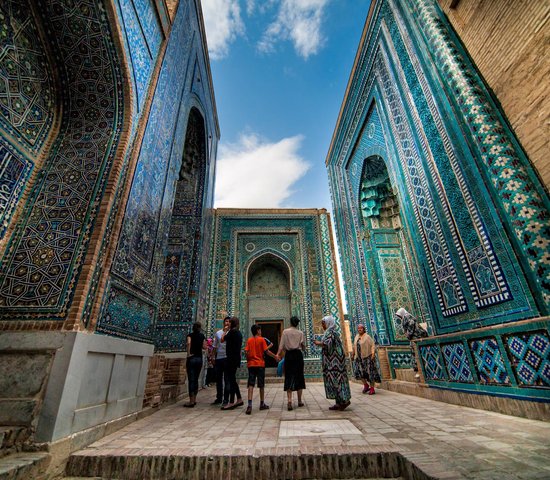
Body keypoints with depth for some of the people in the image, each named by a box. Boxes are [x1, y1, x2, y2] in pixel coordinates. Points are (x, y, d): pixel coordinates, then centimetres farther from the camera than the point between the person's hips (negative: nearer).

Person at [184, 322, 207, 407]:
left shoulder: (190, 335, -2)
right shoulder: (202, 336, 7)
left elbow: (188, 343, -23)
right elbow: (204, 347, 5)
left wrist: (188, 353, -16)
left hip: (192, 358, -4)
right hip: (199, 358, 4)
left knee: (191, 380, 0)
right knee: (196, 379, 14)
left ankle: (191, 401, 0)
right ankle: (194, 399, 20)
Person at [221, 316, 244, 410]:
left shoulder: (232, 331, -14)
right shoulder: (239, 333, 13)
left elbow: (222, 340, -6)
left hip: (231, 358, -9)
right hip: (236, 358, 9)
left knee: (231, 379, -2)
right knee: (232, 379, 16)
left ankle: (231, 403, 4)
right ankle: (239, 399, 23)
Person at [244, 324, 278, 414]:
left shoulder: (249, 340, 4)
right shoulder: (262, 339, -5)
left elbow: (246, 351, -2)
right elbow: (266, 351, -9)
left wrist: (248, 359, 13)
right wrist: (275, 356, 3)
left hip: (251, 364, 2)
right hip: (260, 364, -2)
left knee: (251, 385, 1)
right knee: (261, 385, 11)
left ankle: (249, 405, -12)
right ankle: (262, 404, 23)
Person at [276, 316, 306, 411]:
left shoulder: (285, 331, -1)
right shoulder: (300, 333, 1)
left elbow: (281, 345, -7)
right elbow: (303, 346, 5)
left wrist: (278, 354, -6)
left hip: (288, 355, -1)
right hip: (298, 355, 1)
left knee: (289, 377, 3)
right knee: (299, 377, 12)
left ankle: (289, 400, -10)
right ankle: (299, 401, 20)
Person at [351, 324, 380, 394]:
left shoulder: (367, 337, -10)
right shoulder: (356, 337, 9)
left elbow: (372, 345, -15)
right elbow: (354, 346, 18)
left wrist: (373, 354, -26)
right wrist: (353, 355, 19)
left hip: (367, 357, -5)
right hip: (359, 358, 5)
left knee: (370, 372, 1)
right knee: (359, 371, 0)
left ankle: (372, 389, 13)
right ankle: (366, 385, 21)